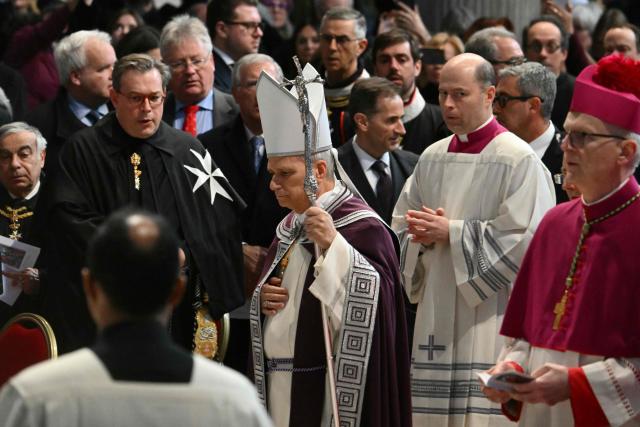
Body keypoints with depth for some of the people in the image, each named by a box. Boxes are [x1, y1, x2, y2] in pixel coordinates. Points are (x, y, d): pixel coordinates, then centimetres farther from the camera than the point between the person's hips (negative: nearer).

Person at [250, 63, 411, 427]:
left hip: (328, 392, -8)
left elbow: (375, 299, -22)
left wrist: (333, 245, -31)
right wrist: (262, 298, 0)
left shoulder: (361, 226, -11)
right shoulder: (290, 227, 13)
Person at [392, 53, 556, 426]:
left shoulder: (519, 160, -6)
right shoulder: (432, 158, 13)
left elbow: (523, 241, -13)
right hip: (437, 315, 6)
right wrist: (425, 236, -5)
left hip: (491, 319, -6)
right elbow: (402, 229, 17)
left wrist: (452, 233, -13)